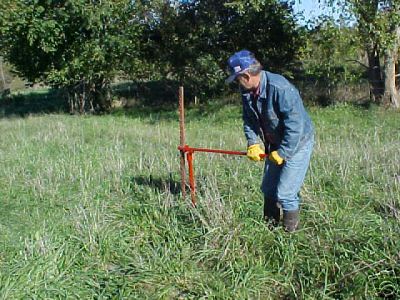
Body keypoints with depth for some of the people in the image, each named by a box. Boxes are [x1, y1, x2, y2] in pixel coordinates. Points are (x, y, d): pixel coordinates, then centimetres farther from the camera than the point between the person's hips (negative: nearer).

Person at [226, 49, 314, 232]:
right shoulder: (247, 91, -7)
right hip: (275, 145, 8)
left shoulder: (280, 88, -32)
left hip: (297, 144, -8)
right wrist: (253, 144, -9)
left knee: (285, 193, -10)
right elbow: (249, 119, 4)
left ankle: (291, 230, 11)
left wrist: (282, 152, -25)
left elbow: (295, 125, -32)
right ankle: (269, 225, 34)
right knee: (268, 189, 16)